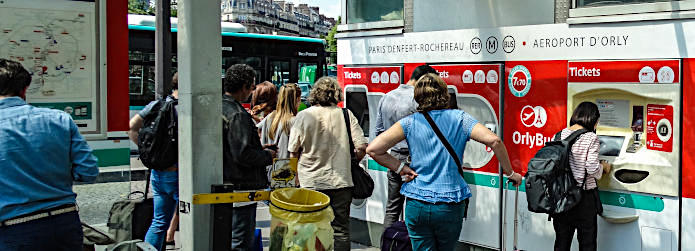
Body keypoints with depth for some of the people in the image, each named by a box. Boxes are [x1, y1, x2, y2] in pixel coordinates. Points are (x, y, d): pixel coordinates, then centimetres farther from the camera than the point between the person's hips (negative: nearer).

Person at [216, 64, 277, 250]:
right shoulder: (237, 115, -18)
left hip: (220, 185, 10)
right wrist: (267, 156, -7)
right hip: (240, 187, -10)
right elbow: (242, 154, -23)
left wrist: (259, 149, 17)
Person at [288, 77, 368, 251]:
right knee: (340, 229, 9)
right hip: (341, 181, 1)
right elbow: (362, 147, -5)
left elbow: (293, 152, 1)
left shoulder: (303, 116, -4)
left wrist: (299, 173, 18)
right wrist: (352, 164, 13)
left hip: (311, 183, 0)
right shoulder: (346, 114, -3)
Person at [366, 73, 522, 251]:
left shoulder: (410, 122, 0)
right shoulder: (459, 118, 0)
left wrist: (401, 168, 1)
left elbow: (373, 149, -7)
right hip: (450, 206, 0)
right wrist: (510, 173, 0)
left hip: (416, 205, 0)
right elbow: (493, 140, -12)